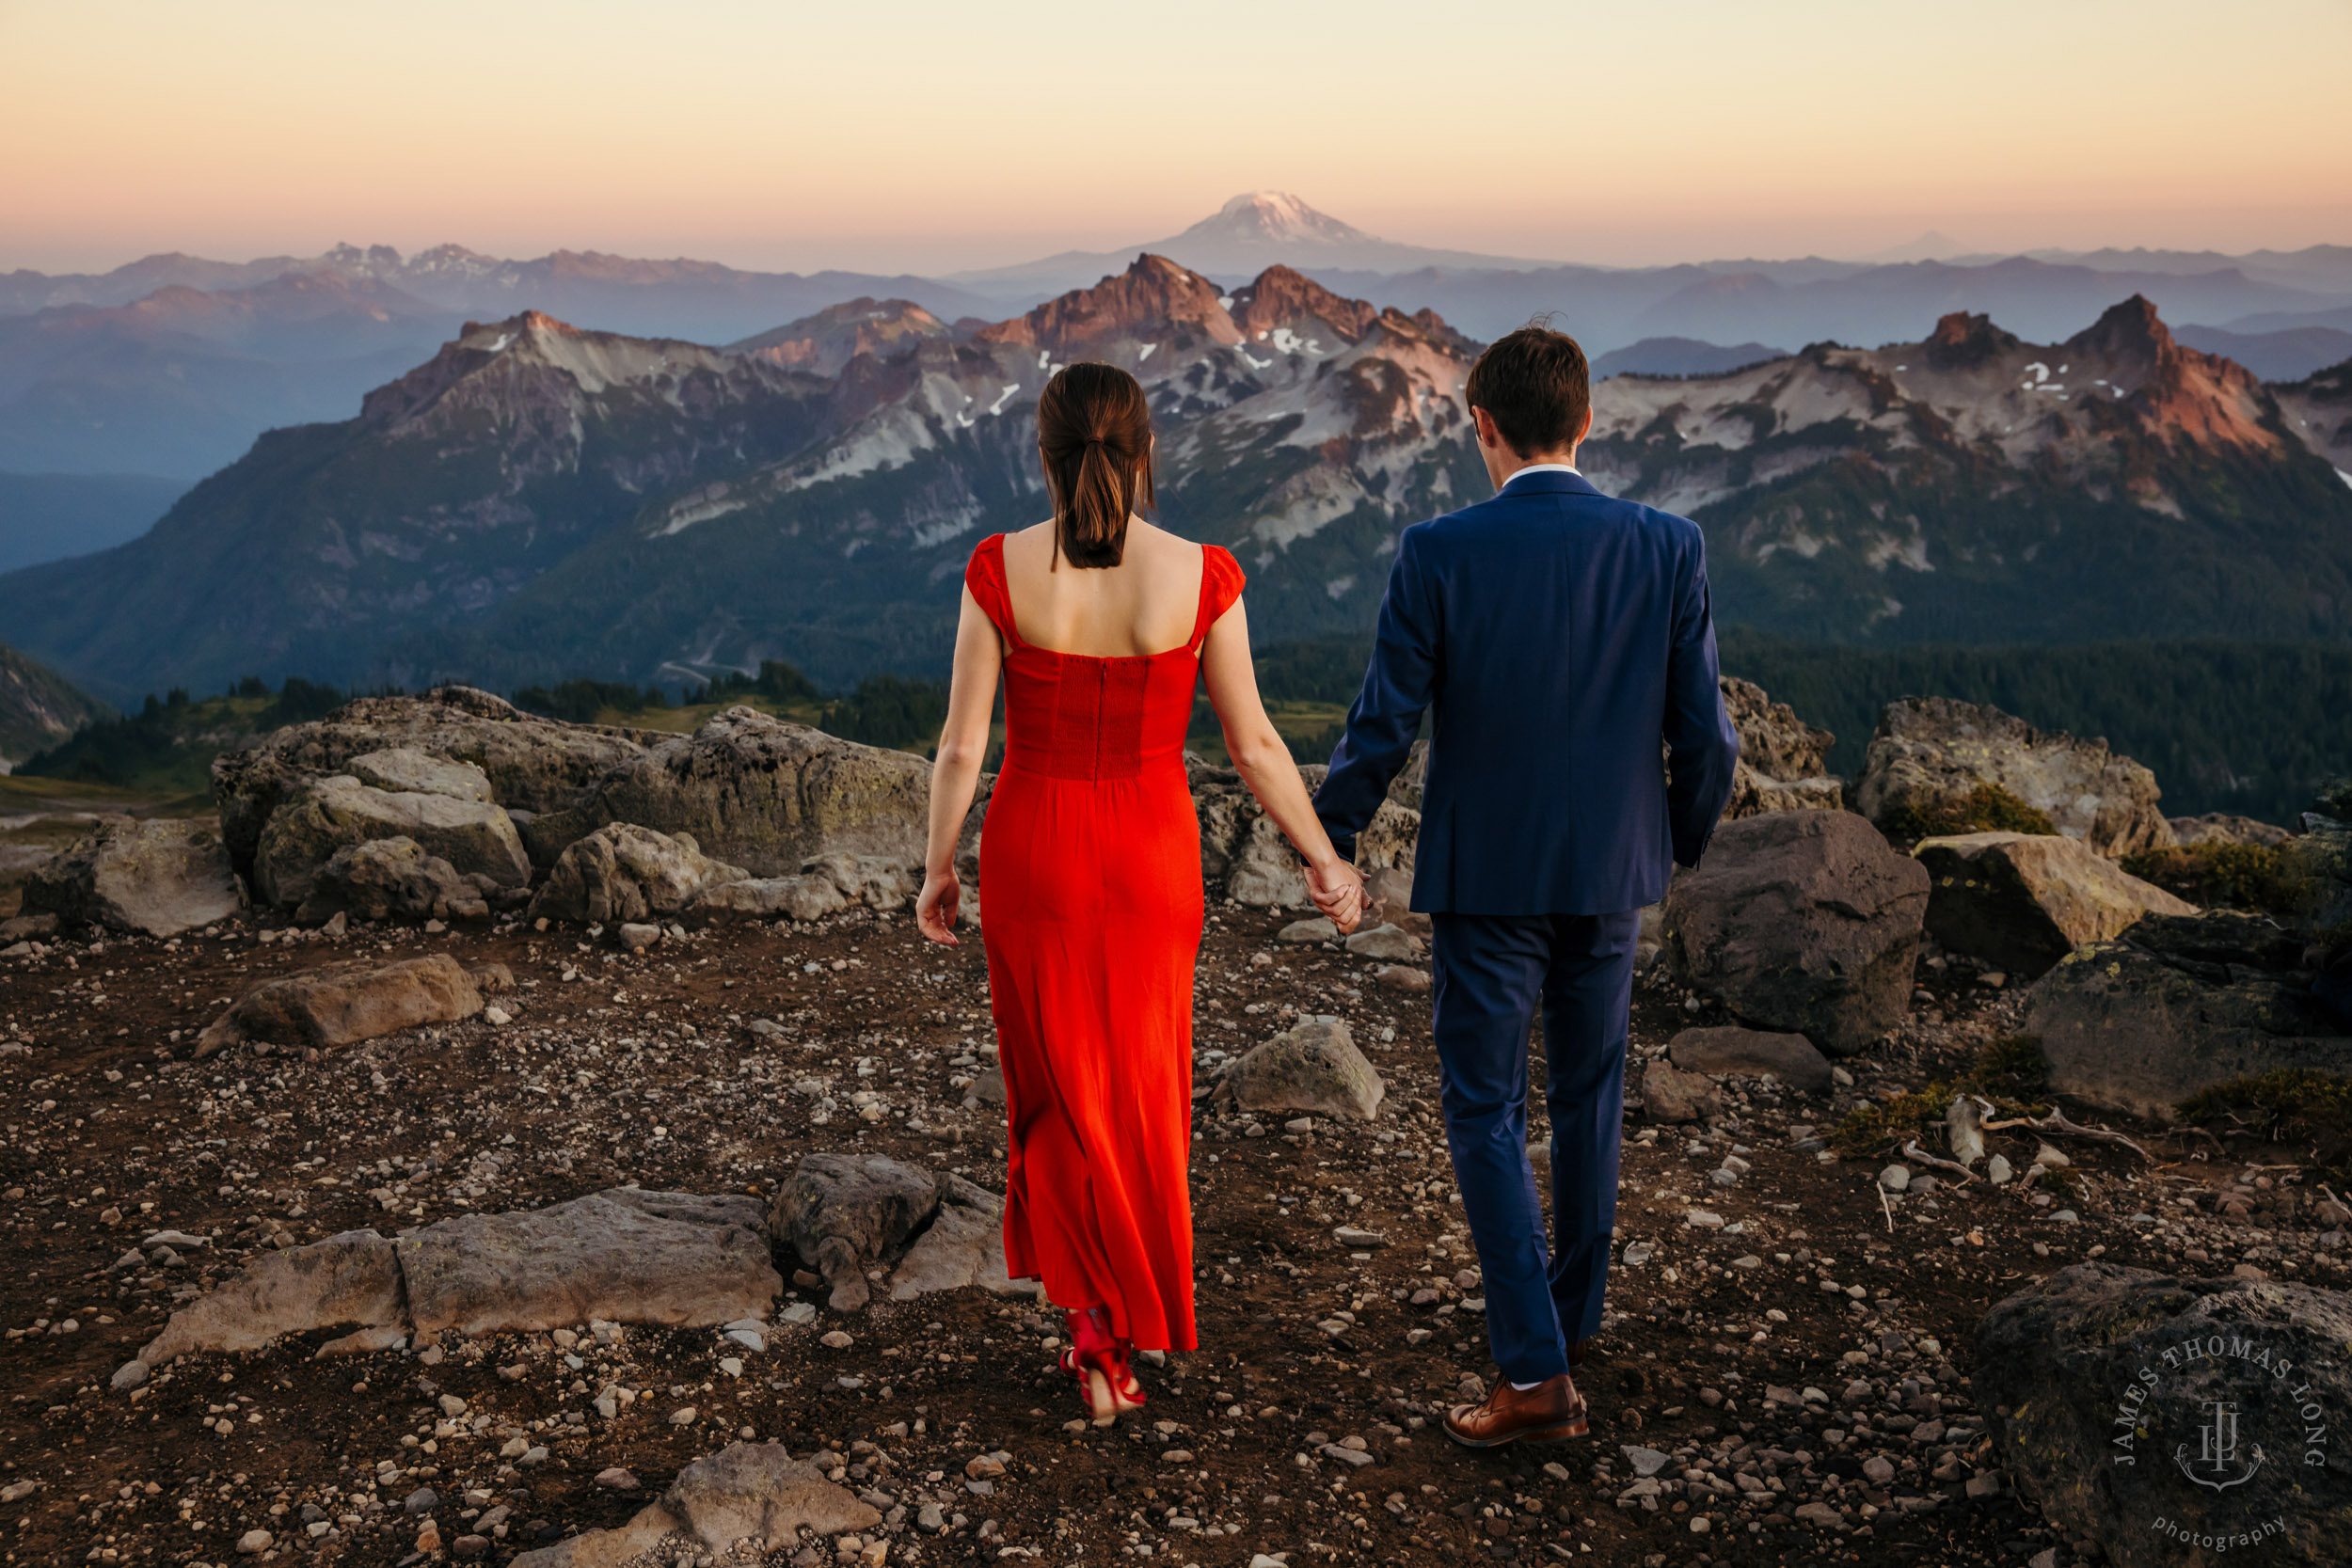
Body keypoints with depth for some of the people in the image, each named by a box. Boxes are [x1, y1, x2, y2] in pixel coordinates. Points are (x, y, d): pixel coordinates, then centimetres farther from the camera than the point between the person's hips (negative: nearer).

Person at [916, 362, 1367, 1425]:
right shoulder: (1201, 575, -12)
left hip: (1031, 853, 0)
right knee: (1138, 1087, 20)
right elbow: (1253, 746, -7)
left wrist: (937, 869, 6)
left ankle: (1101, 1340, 12)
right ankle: (1111, 1315, 33)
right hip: (1153, 858, 1)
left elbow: (961, 746, -9)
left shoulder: (1000, 569, -13)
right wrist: (1325, 862, 6)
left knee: (1058, 1089, 16)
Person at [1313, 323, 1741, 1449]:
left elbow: (1385, 723, -11)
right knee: (1587, 1096, 21)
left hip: (1486, 878, -3)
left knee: (1485, 1113, 6)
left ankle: (1535, 1372, 3)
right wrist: (1682, 839, 15)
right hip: (1611, 872, 4)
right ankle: (1571, 1311, 38)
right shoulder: (1668, 548, -7)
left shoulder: (1439, 553, -15)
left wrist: (1330, 834, 6)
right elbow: (1704, 734, -4)